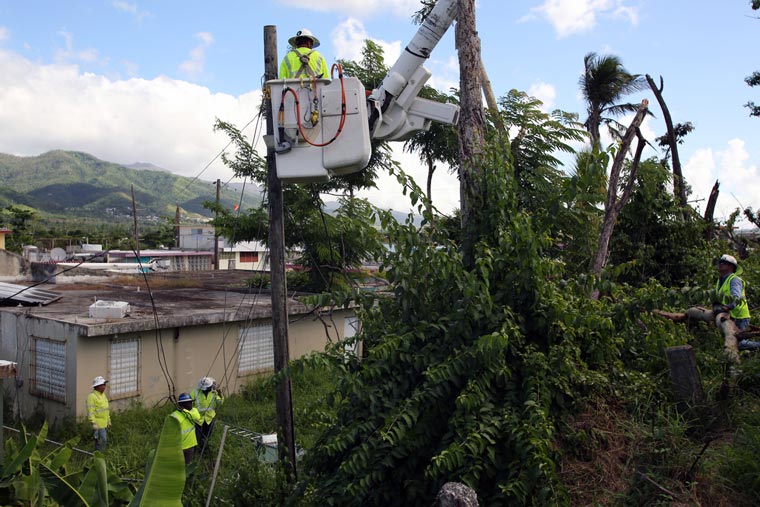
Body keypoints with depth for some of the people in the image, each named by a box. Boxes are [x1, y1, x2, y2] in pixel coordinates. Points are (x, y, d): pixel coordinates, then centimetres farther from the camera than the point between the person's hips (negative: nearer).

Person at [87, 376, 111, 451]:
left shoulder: (103, 395, 13)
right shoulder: (92, 396, -14)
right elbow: (90, 411, -19)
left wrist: (109, 421, 20)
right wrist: (94, 424, -22)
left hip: (104, 423, 9)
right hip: (98, 424, -9)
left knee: (104, 439, 13)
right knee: (101, 440, -9)